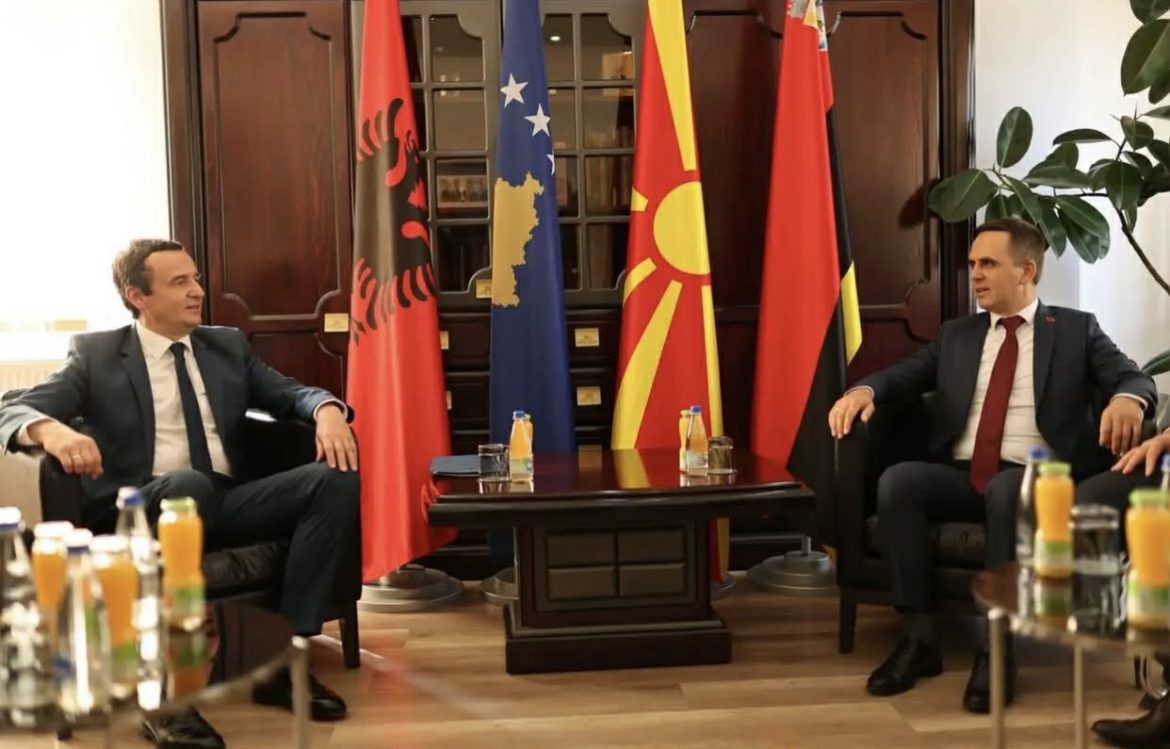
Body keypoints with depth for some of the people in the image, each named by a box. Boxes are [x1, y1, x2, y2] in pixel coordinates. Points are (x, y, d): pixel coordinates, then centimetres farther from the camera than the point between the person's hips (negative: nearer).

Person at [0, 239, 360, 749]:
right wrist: (52, 430, -25)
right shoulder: (96, 354, 9)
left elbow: (289, 393, 17)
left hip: (227, 502, 4)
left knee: (337, 478, -20)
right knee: (189, 484, -40)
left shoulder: (229, 346, 21)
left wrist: (327, 410, -9)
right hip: (140, 510, -4)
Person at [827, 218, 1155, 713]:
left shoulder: (1076, 329, 11)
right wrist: (865, 389, -11)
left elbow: (1133, 377, -1)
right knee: (896, 480, -27)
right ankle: (918, 637, -23)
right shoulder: (956, 334, 22)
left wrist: (1127, 399, -27)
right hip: (959, 477, 4)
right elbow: (903, 375, 13)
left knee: (1008, 488, -38)